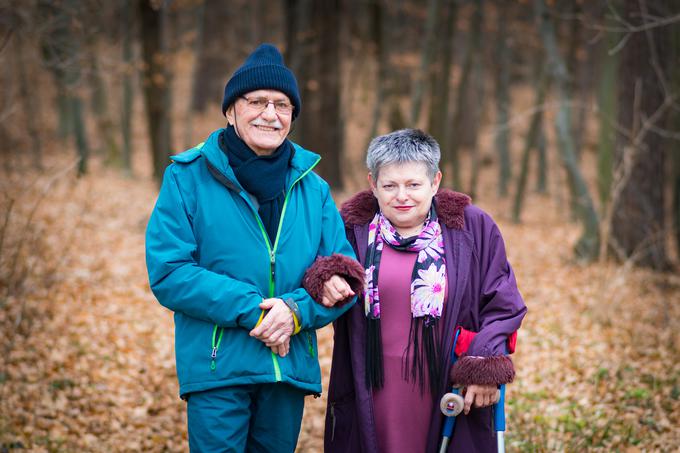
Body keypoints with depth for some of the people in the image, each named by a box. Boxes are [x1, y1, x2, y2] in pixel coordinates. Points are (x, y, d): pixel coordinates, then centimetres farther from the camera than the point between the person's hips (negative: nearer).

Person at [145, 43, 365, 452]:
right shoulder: (189, 177, -2)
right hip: (217, 370, -4)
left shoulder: (313, 188, 10)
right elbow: (168, 273, -10)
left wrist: (296, 310, -14)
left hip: (292, 368, 4)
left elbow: (346, 276, 6)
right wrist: (252, 309, -18)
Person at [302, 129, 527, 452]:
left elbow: (502, 305, 4)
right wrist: (323, 280, -13)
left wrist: (484, 368, -7)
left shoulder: (472, 228, 3)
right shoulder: (350, 228, 4)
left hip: (449, 398, 0)